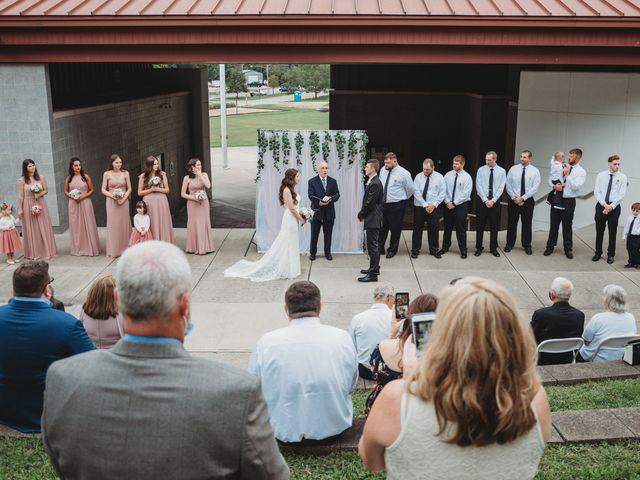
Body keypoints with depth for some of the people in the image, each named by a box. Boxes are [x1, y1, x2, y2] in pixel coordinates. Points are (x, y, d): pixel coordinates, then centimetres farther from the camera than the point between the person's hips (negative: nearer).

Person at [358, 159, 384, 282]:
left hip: (373, 219, -10)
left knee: (372, 246, -7)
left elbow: (370, 203, -20)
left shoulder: (375, 184, -19)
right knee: (374, 245, 19)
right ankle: (374, 268, 31)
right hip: (373, 219, 10)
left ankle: (373, 274, -3)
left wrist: (361, 214, -8)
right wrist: (362, 214, 9)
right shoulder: (373, 182, 12)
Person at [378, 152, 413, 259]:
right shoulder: (383, 170, 4)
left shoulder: (404, 173, -11)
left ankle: (392, 250, 22)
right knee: (381, 227, 11)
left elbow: (410, 189, -1)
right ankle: (379, 248, 24)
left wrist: (402, 198, 9)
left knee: (395, 229, 6)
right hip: (382, 203, 5)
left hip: (396, 206, -4)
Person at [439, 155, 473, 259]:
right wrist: (447, 202, -10)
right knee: (447, 227, 13)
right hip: (448, 205, 3)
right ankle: (445, 247, 26)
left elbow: (465, 194, -13)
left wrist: (454, 203, -16)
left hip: (461, 205, -3)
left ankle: (463, 250, 13)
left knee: (461, 229, 2)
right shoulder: (448, 175, 3)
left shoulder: (467, 177, -8)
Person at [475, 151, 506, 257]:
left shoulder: (501, 171, 0)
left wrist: (493, 200, -14)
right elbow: (478, 186, -6)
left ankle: (493, 248, 18)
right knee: (480, 225, 4)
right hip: (482, 201, 0)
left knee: (494, 226, 7)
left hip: (495, 202, 0)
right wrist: (485, 200, -13)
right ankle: (478, 248, 14)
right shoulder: (481, 170, -1)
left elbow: (501, 188, -5)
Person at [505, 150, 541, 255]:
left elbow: (535, 188, -9)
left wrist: (522, 198, -16)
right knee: (511, 223, 8)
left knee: (527, 224, 7)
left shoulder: (535, 171, -3)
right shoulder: (513, 169, 0)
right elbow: (508, 185, -1)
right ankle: (509, 244, 20)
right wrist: (514, 198, -10)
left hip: (527, 201, -1)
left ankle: (527, 246, 19)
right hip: (513, 200, 1)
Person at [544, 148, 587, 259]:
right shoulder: (562, 167, 6)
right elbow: (551, 179, 6)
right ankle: (550, 247, 20)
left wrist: (567, 175, -21)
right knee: (554, 224, 9)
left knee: (567, 226, 5)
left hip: (569, 201, -3)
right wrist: (554, 185, -14)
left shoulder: (581, 172, -6)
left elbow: (576, 187, -18)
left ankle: (568, 249, 18)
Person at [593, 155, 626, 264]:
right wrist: (604, 204, -14)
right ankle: (598, 253, 20)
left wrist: (611, 206, -15)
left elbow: (621, 194, -6)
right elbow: (596, 192, -2)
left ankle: (611, 255, 16)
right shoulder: (601, 175, 3)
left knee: (612, 232, 5)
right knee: (599, 230, 7)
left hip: (614, 207, -1)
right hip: (601, 205, 1)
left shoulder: (622, 177, 0)